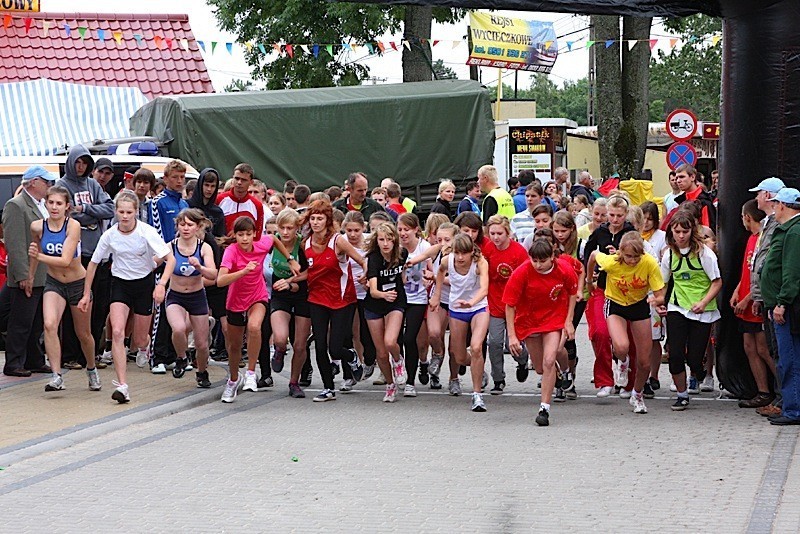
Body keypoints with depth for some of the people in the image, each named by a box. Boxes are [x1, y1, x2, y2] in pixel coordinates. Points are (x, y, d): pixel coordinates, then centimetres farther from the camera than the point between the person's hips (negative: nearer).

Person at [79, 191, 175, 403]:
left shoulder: (146, 232, -18)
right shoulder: (110, 235, -10)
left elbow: (170, 258, -21)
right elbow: (93, 263, 4)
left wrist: (161, 284, -35)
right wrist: (86, 294, 4)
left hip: (144, 283, -1)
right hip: (120, 284, 1)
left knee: (139, 340, 5)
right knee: (117, 332, -20)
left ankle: (142, 347, 47)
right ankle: (122, 385, -22)